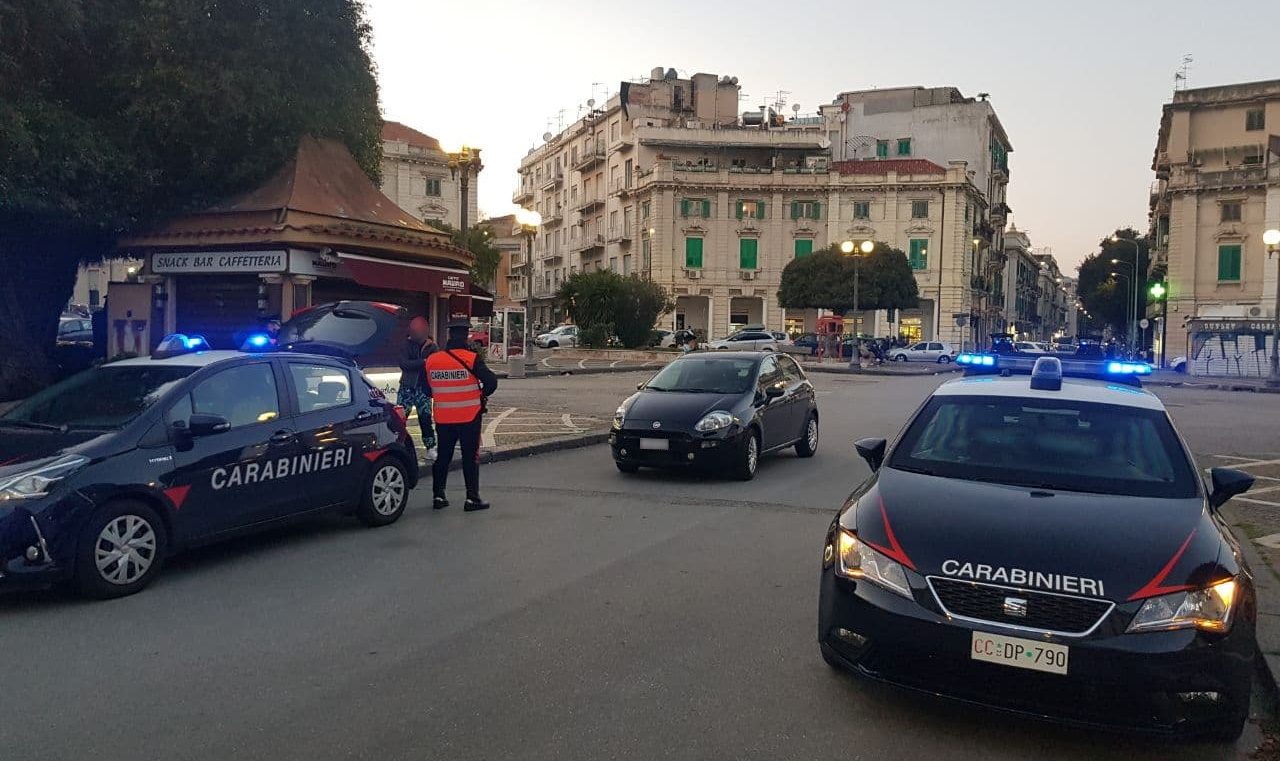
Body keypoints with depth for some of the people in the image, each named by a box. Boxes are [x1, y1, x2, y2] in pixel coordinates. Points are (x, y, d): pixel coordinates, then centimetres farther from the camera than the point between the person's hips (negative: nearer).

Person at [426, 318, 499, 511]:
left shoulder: (431, 360, 0)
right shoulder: (472, 359, -13)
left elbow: (427, 388, 10)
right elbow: (491, 381, -14)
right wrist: (482, 394, 6)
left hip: (443, 419, 4)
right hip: (469, 417, -4)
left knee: (443, 457, 15)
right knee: (470, 458, 4)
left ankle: (438, 496, 17)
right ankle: (472, 498, 5)